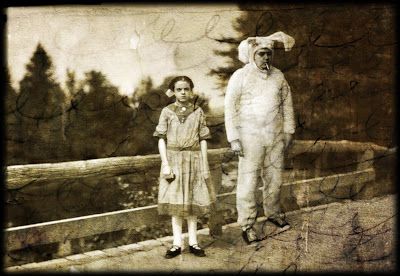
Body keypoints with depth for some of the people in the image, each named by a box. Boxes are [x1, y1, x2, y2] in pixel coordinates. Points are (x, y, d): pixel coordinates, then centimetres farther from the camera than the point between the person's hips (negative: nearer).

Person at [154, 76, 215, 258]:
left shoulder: (198, 112, 3)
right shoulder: (167, 111, 0)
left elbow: (203, 140, 4)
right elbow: (161, 139, -1)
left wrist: (205, 165, 0)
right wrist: (165, 164, -9)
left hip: (193, 160, 1)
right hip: (173, 159, -1)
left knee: (192, 201, 7)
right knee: (175, 202, 3)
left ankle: (193, 242, 16)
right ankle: (177, 243, 11)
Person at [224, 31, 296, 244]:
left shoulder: (278, 76, 6)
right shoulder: (240, 76, -7)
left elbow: (287, 103, 15)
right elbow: (230, 107, -8)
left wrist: (288, 130, 12)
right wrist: (233, 138, -13)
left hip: (275, 135, 5)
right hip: (250, 136, -4)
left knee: (274, 176, 13)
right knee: (248, 180, -4)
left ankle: (273, 212, 33)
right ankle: (247, 225, 4)